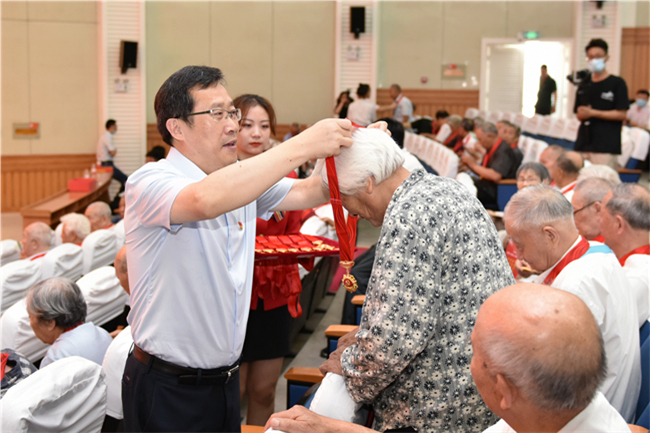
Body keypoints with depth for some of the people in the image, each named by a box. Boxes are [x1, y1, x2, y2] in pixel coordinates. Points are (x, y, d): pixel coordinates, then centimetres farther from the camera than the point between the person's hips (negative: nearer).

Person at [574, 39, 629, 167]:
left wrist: (592, 113, -11)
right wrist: (582, 114, -4)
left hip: (606, 146, -5)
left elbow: (621, 114, -7)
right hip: (583, 144, 5)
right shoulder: (584, 86, 16)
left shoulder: (617, 83, 0)